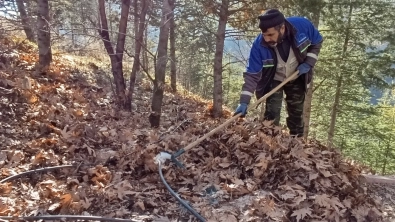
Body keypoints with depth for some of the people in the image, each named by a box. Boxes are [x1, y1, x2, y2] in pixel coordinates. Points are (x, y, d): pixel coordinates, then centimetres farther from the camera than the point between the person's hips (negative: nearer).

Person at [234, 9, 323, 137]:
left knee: (296, 112, 13)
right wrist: (244, 102, -36)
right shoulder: (259, 45, -33)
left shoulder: (302, 25, -30)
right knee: (272, 113, -11)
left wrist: (308, 63, -21)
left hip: (297, 79, 2)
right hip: (273, 81, -2)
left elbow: (317, 42, -8)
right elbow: (252, 74, -29)